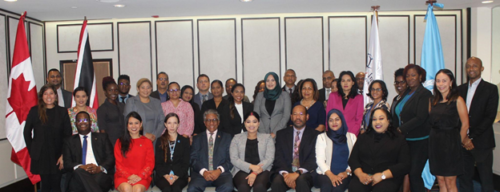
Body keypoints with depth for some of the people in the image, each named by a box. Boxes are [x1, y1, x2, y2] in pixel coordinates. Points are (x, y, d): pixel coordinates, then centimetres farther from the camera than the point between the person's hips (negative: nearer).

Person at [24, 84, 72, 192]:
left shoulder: (62, 112, 2)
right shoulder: (34, 111, 1)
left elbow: (68, 135, 0)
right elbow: (26, 132, 7)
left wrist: (64, 155, -6)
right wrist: (31, 151, 4)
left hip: (57, 155, 0)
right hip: (41, 156, 0)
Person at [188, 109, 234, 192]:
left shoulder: (226, 137, 17)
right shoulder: (197, 138, 18)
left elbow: (231, 159, 7)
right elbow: (193, 159, 7)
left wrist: (219, 170, -11)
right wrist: (203, 171, -12)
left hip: (221, 173, 0)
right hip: (201, 173, 0)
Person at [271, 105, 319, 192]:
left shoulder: (315, 135, 8)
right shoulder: (281, 134, 14)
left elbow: (314, 159, -3)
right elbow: (278, 158, 5)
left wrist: (298, 173, -19)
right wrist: (285, 174, -15)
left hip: (305, 173, -1)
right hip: (285, 172, 1)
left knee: (301, 180, -35)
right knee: (277, 182, -30)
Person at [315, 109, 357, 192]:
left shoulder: (351, 137, 18)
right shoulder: (322, 137, 12)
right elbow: (319, 159, 2)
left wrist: (347, 172, -9)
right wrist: (331, 175, -13)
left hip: (344, 175, 1)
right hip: (325, 174, -1)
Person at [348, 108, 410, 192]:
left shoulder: (399, 139, 12)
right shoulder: (363, 137, 20)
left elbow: (404, 165, 2)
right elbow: (353, 159, 12)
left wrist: (382, 175, -11)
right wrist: (360, 174, -8)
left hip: (388, 178, -2)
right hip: (364, 176, 2)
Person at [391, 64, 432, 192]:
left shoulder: (424, 94, -8)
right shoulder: (406, 94, 17)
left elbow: (420, 118, -18)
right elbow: (397, 116, 18)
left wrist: (401, 129, -15)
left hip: (419, 142, -7)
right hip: (405, 140, 7)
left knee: (414, 174, -7)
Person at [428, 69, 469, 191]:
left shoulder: (457, 100, -5)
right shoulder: (434, 101, 10)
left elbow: (465, 125, -7)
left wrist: (457, 143, -3)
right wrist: (436, 138, 1)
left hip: (450, 143, -5)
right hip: (435, 142, 5)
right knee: (441, 182, 10)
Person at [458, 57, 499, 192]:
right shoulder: (460, 89, 12)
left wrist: (472, 137, -13)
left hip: (481, 142, -3)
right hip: (463, 141, 3)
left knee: (486, 181, 4)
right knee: (464, 178, 7)